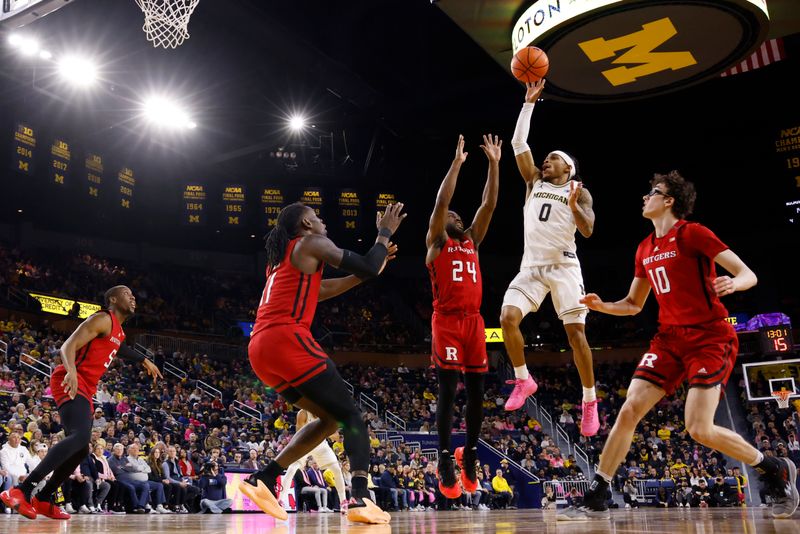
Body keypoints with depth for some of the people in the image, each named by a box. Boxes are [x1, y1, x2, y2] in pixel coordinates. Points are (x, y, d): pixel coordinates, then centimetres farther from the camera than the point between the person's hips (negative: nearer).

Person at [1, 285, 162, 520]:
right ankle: (19, 491, -32)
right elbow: (68, 346, -20)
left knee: (81, 450, 12)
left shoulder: (119, 331, 21)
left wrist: (144, 360, 53)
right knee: (80, 436, -30)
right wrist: (72, 371, -39)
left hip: (85, 389, 10)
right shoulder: (103, 319, -8)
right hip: (71, 383, -10)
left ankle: (42, 500, 24)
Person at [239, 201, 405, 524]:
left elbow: (317, 289, 37)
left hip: (260, 348, 9)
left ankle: (262, 480, 11)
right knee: (351, 415, -3)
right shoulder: (311, 243, 5)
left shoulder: (281, 256, 30)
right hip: (287, 340, -8)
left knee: (330, 418, 16)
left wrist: (367, 272, 35)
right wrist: (385, 233, 16)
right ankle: (361, 499, -19)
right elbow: (368, 268, 0)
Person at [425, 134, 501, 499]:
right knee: (448, 391, -6)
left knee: (476, 391, 6)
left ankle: (469, 456, 19)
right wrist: (456, 163, -8)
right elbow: (441, 202, -8)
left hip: (474, 321, 6)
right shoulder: (435, 242, 5)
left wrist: (494, 164, 9)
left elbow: (489, 205, 14)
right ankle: (445, 462, 0)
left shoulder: (472, 241, 19)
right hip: (446, 322, -5)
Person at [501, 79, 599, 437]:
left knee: (575, 331, -9)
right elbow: (519, 143, 9)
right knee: (508, 317, -16)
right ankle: (523, 381, 3)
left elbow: (588, 230, -6)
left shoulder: (579, 192, 7)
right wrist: (529, 102, 9)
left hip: (563, 266, -3)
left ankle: (589, 402, 2)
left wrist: (572, 204, -21)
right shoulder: (534, 182, 16)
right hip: (531, 266, 3)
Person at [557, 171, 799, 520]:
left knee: (700, 429, -14)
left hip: (710, 337, -6)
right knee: (629, 410, -5)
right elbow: (633, 305, 21)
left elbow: (748, 274, -11)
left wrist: (733, 283, -34)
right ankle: (595, 500, 0)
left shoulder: (692, 233, -8)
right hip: (670, 338, 6)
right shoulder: (645, 250, 13)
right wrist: (602, 306, 2)